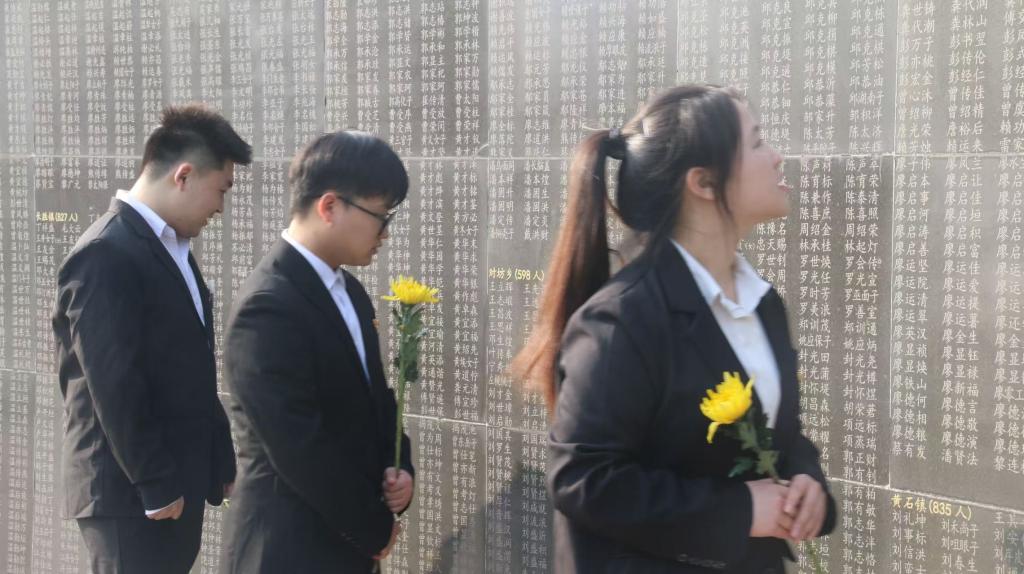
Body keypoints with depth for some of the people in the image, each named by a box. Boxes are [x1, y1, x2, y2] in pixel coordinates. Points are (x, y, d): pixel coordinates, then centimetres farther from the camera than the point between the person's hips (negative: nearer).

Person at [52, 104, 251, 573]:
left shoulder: (170, 247, 12)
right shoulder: (106, 256, -17)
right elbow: (114, 387, -20)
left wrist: (220, 460, 14)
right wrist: (154, 486, -16)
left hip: (175, 481, 9)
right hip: (131, 492, -9)